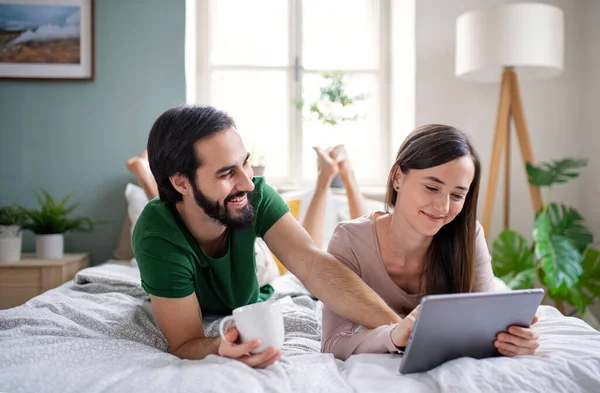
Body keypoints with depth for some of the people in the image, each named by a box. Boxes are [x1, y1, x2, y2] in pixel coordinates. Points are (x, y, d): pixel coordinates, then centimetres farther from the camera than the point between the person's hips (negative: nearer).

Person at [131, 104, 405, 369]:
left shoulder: (256, 196, -32)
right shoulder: (159, 239, -39)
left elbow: (313, 265, -43)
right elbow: (184, 345, -35)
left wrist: (396, 325, -56)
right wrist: (220, 349, -60)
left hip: (251, 307, 2)